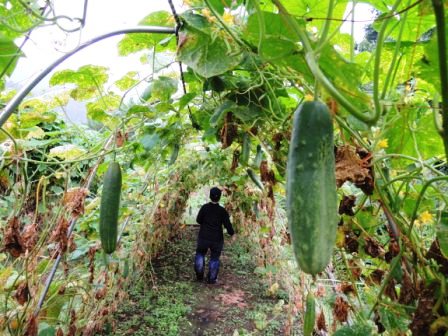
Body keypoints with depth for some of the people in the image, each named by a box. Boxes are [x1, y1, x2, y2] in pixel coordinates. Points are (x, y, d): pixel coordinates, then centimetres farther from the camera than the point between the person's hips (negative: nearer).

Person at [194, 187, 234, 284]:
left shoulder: (205, 207, -11)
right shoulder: (222, 211, -12)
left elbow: (198, 220, -3)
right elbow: (228, 225, -10)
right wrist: (232, 233, 9)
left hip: (203, 237, 1)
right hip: (217, 239, 0)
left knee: (200, 254, 23)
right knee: (214, 258, 16)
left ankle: (199, 275, 19)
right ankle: (211, 279, 20)